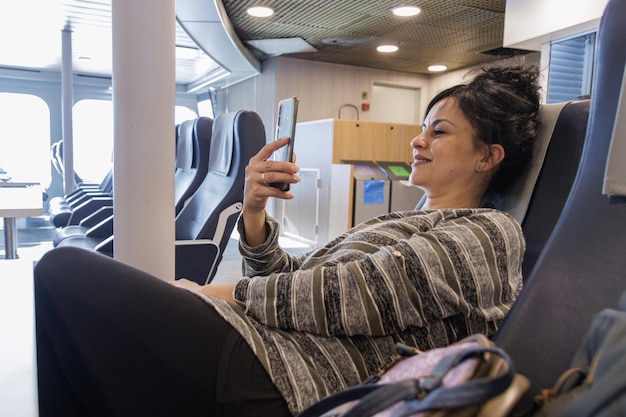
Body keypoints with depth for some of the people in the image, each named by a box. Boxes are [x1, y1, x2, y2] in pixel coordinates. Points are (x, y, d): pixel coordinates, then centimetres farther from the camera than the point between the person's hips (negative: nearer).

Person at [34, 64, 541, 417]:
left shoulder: (488, 233, -2)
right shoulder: (398, 222, 23)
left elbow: (359, 292, -16)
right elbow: (291, 279, 15)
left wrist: (219, 293, -8)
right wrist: (254, 212, -3)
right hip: (254, 338, 9)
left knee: (64, 271, -12)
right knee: (67, 273, 7)